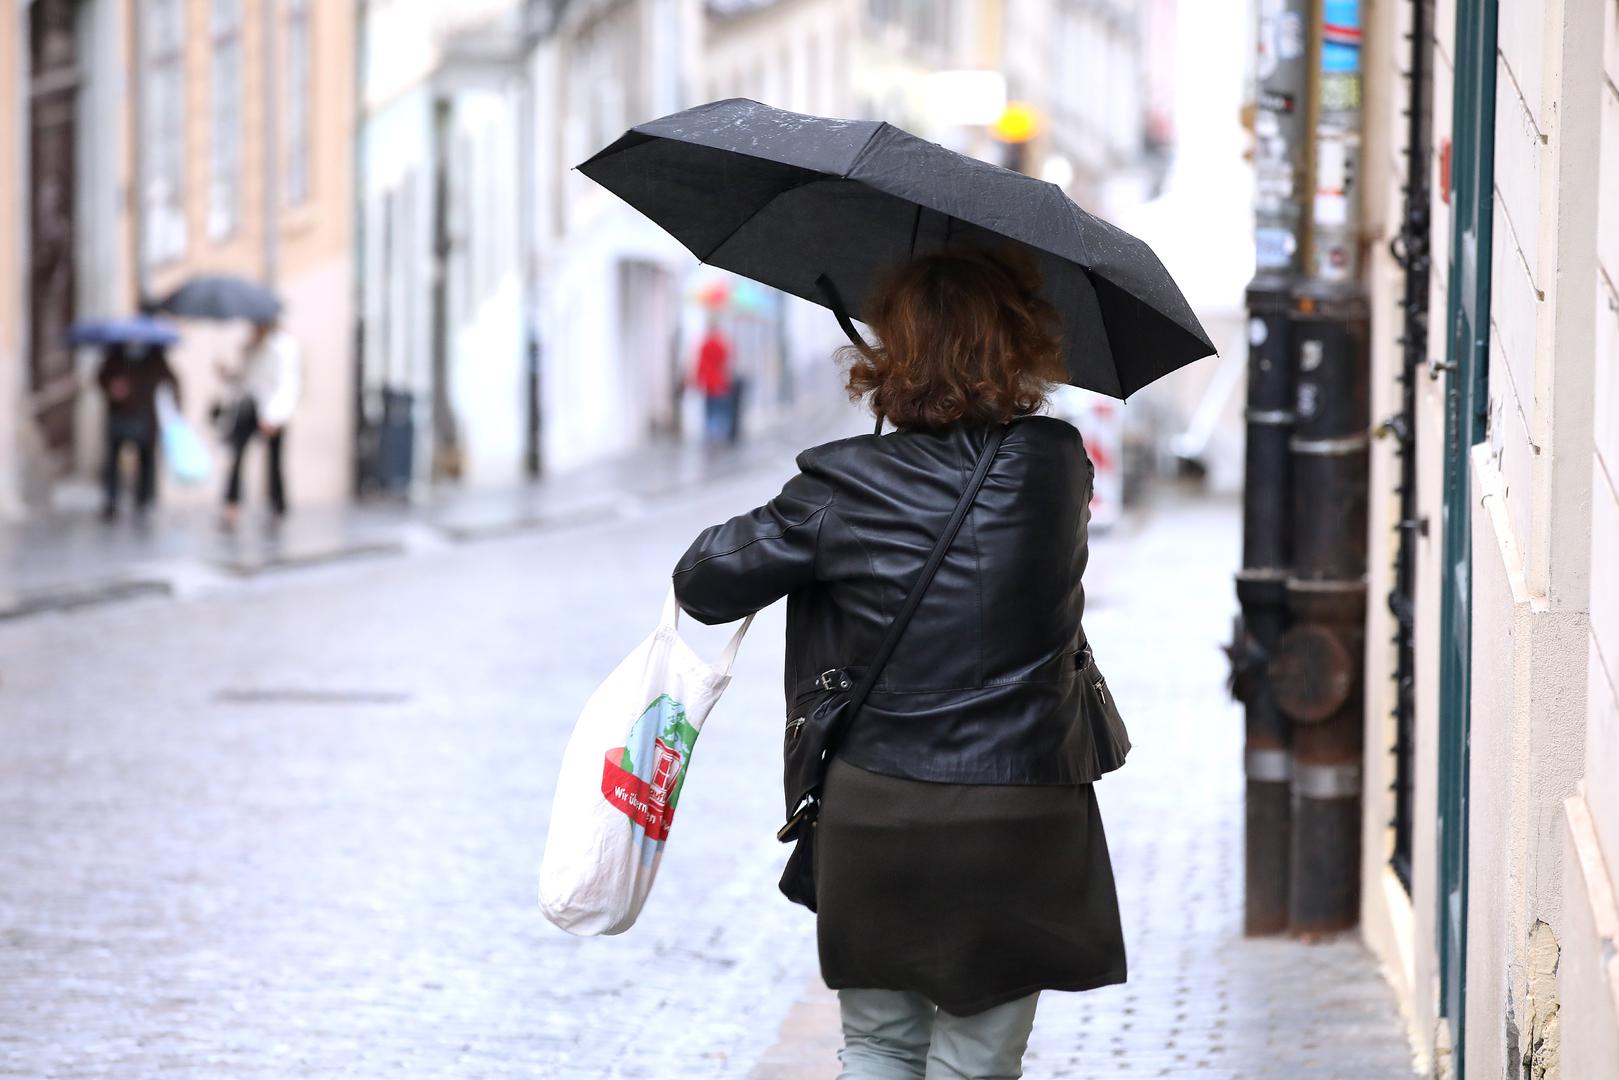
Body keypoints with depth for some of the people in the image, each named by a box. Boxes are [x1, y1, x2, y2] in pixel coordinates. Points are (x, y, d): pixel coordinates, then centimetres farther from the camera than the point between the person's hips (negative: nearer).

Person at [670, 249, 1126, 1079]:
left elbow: (703, 585, 0)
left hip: (875, 820, 0)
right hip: (1018, 823, 0)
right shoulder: (1058, 466, -4)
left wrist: (775, 525, 19)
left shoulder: (841, 489, -9)